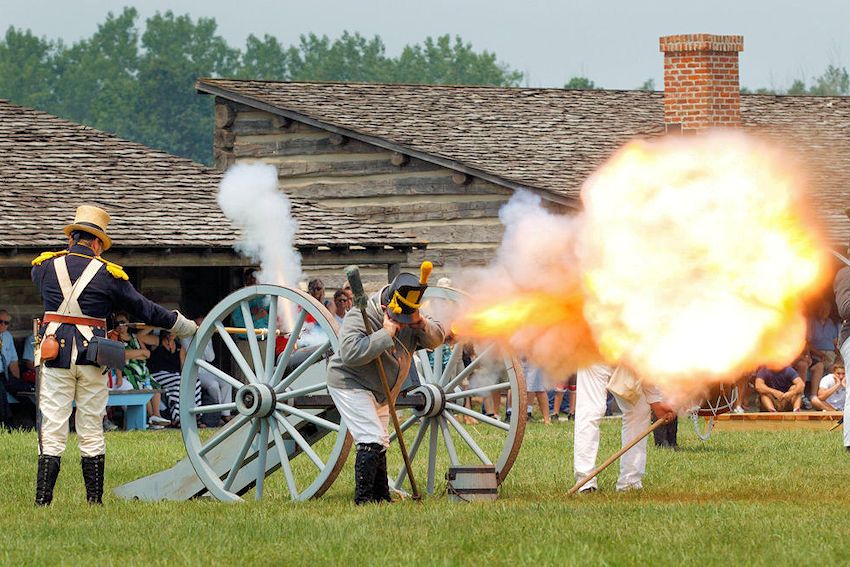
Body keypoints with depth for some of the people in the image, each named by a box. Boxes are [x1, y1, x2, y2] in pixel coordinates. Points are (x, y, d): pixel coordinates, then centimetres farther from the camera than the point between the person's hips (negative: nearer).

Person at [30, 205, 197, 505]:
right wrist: (183, 325, 22)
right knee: (92, 433, 8)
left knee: (52, 431, -2)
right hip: (92, 356, 0)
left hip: (55, 356, 0)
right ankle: (94, 502, 10)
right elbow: (144, 309, 9)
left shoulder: (46, 266, 4)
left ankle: (42, 502, -9)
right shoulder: (108, 274, 1)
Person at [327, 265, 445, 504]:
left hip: (378, 392, 8)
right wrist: (386, 333, -36)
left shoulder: (411, 316, -4)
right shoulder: (360, 316, -26)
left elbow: (436, 338, 0)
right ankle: (363, 499, -16)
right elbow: (350, 354, -37)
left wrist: (423, 324, -22)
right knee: (372, 442, -17)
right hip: (350, 385, -8)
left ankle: (382, 498, 20)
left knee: (379, 444, 13)